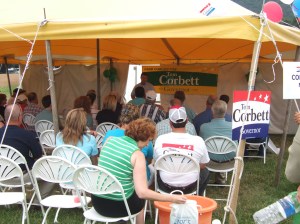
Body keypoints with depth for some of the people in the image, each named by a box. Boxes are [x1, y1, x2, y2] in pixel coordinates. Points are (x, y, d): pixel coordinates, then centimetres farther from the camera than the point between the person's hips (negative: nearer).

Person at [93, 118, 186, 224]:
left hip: (97, 201, 5)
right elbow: (142, 192, -23)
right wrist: (172, 198, -17)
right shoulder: (137, 154, -16)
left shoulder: (110, 140, 0)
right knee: (140, 199, 29)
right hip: (117, 206, -5)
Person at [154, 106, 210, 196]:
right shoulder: (198, 141, -18)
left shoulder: (160, 139, -15)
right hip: (189, 187, -1)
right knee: (205, 171, 29)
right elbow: (202, 166, -2)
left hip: (166, 187, 1)